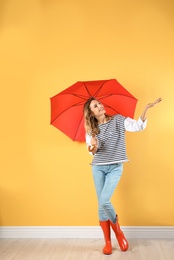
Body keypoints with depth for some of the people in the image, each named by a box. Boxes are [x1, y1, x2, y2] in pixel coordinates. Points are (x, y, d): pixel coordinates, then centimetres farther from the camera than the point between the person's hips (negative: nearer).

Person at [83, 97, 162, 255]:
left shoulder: (118, 120, 1)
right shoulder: (91, 129, 4)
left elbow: (138, 126, -11)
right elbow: (92, 151, -2)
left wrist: (146, 109, -25)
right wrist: (93, 147, -25)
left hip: (115, 168, -2)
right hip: (98, 168, 3)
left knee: (104, 201, -16)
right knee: (101, 205, 4)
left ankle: (118, 230, 14)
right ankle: (108, 242, 20)